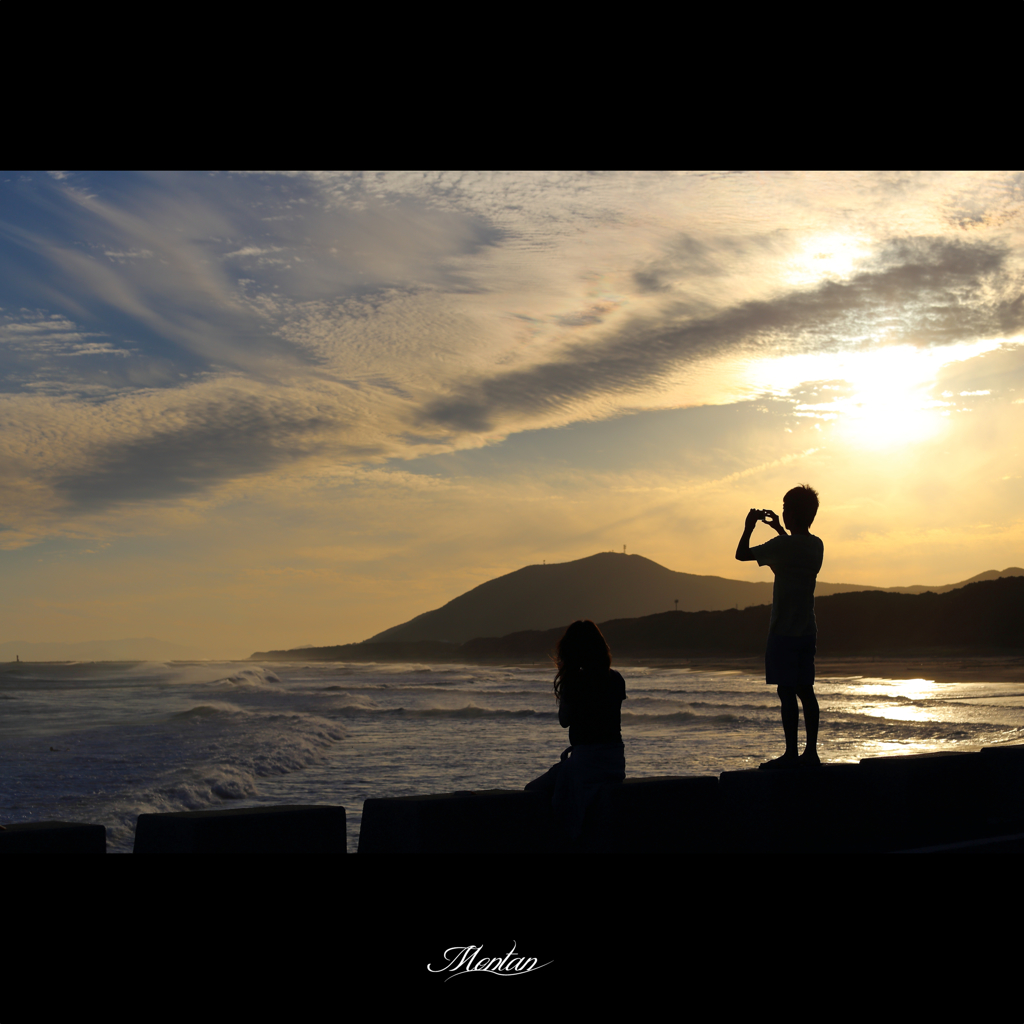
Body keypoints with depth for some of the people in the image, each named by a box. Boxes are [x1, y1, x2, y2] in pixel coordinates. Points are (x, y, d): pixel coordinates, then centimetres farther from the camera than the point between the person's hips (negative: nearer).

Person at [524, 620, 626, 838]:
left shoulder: (574, 680, -13)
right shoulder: (616, 679, 4)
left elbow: (564, 720, -1)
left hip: (586, 760, -8)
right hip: (616, 761, 8)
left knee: (533, 791, 7)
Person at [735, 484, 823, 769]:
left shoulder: (783, 545, -14)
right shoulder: (816, 546, 9)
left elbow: (741, 554, -7)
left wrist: (749, 527, 7)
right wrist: (780, 530, 32)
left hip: (784, 631, -7)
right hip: (807, 630, 7)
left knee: (786, 692, -5)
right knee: (805, 691, 10)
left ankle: (791, 754, -5)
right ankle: (811, 752, 11)